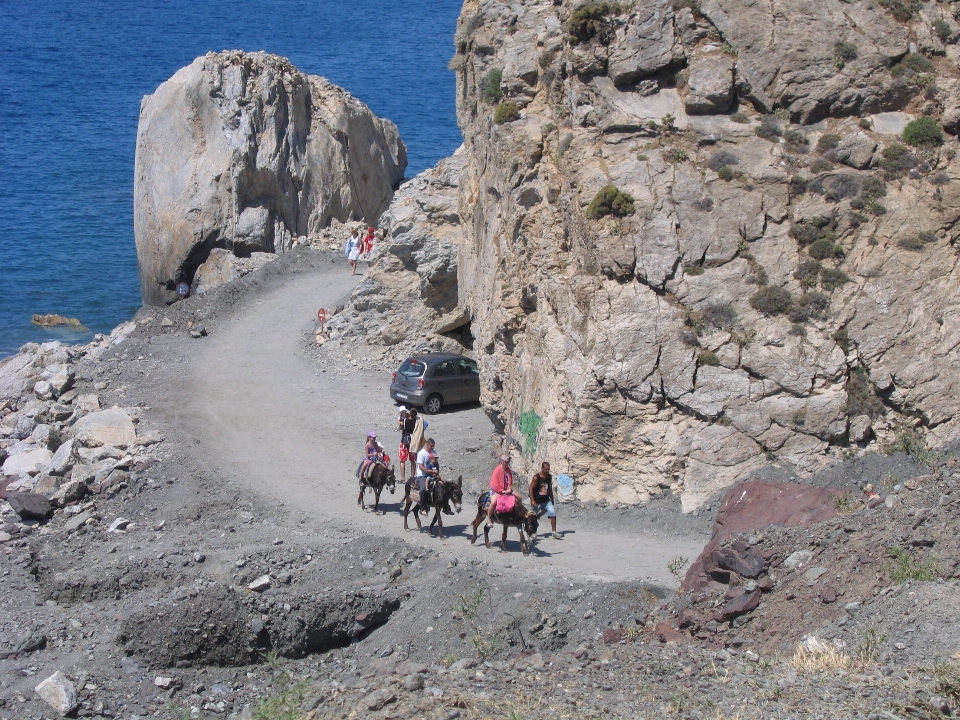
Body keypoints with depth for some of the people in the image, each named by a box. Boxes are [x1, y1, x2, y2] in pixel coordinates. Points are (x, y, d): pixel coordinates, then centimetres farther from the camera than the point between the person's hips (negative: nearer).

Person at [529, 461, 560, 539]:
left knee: (553, 513, -12)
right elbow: (531, 488, -14)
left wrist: (552, 501, 15)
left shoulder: (549, 477, 2)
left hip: (546, 500, 4)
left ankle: (554, 532, -11)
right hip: (537, 502, -4)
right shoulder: (536, 477, -16)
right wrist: (532, 500, -21)